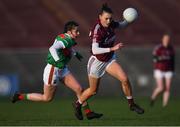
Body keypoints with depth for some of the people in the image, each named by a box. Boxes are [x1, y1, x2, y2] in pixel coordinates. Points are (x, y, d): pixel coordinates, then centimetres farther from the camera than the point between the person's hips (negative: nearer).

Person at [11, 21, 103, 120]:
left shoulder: (66, 37, 4)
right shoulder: (65, 40, -25)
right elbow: (52, 48, -43)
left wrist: (75, 53, 26)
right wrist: (58, 61, -43)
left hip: (62, 70, 9)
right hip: (53, 70, -9)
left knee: (79, 89, 0)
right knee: (47, 98, 6)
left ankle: (88, 113, 5)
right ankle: (20, 97, 19)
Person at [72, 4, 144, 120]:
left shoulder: (110, 24, -11)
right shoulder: (97, 30, -31)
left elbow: (122, 25, 11)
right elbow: (95, 50, -41)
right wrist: (112, 48, -48)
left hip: (109, 60, 5)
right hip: (97, 61, -5)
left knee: (125, 79, -14)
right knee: (93, 91, 11)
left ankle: (132, 104, 3)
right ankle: (77, 104, 39)